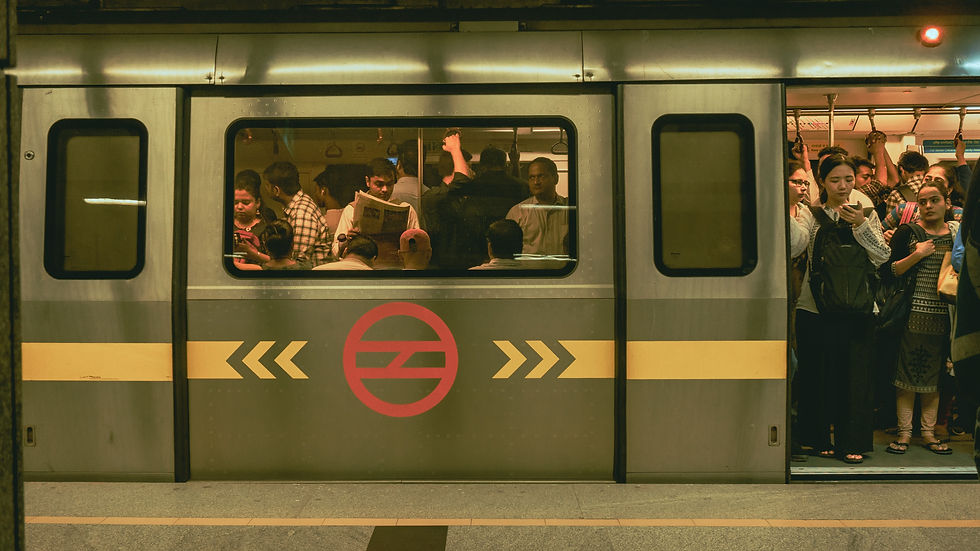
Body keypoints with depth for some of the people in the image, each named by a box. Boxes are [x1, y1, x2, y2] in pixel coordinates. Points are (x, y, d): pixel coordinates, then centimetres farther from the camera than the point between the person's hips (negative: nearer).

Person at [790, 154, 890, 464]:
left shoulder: (866, 215, 12)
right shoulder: (811, 216, 4)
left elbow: (882, 257, 0)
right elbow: (793, 247, -14)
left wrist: (862, 226, -10)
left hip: (856, 310, 2)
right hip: (816, 309, -1)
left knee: (854, 372, 0)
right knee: (818, 373, 2)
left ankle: (851, 442, 9)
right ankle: (818, 439, 17)